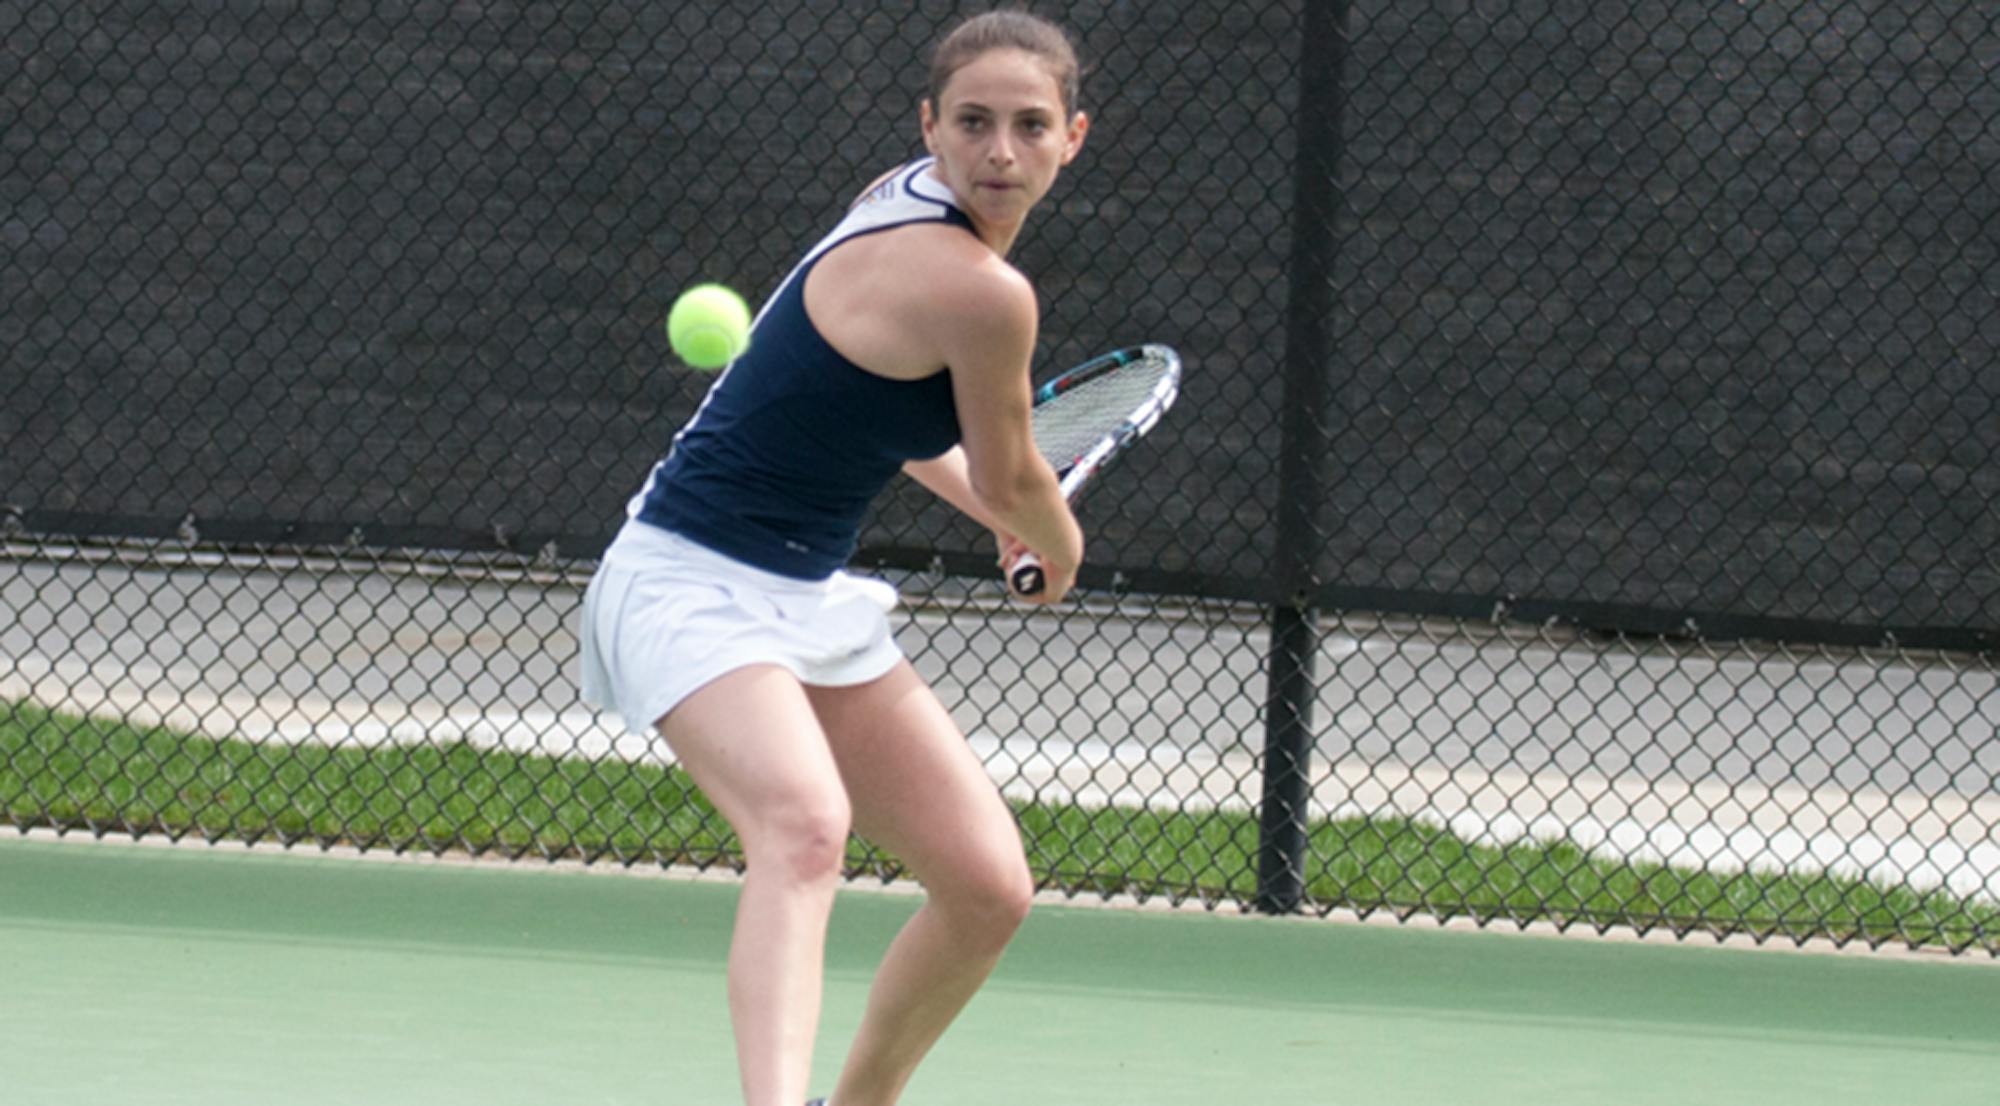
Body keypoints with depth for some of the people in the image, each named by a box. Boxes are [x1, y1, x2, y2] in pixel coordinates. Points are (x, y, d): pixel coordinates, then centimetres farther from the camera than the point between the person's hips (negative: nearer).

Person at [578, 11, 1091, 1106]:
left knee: (990, 890, 7)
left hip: (808, 599, 10)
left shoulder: (899, 197, 6)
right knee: (805, 826, -37)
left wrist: (1001, 509, 33)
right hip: (691, 590, -10)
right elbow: (1011, 483, -3)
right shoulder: (984, 292, -21)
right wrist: (1060, 548, 20)